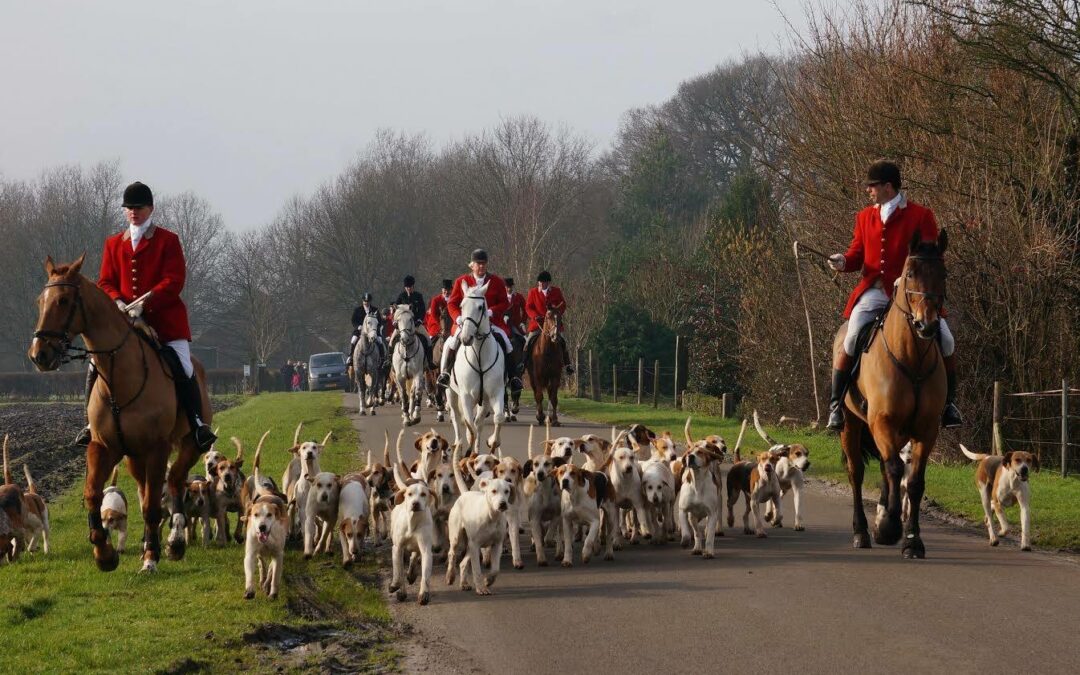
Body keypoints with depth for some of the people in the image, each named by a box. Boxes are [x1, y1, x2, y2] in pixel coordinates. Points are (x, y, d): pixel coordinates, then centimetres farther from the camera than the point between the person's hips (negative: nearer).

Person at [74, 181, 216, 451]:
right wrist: (118, 302, -12)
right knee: (96, 366, -8)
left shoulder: (168, 240, 1)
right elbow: (106, 282, 10)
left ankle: (197, 424, -7)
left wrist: (144, 303, -21)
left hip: (164, 319, -3)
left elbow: (174, 281, -9)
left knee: (182, 368, -18)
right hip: (123, 320, 3)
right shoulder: (113, 244, 14)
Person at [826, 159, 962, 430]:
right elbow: (857, 255, 16)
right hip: (874, 293, 2)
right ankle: (836, 403, -6)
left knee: (945, 340, -13)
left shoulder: (921, 216, 1)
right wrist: (843, 261, -7)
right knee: (850, 341, -20)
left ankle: (949, 401, 8)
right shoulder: (864, 217, 13)